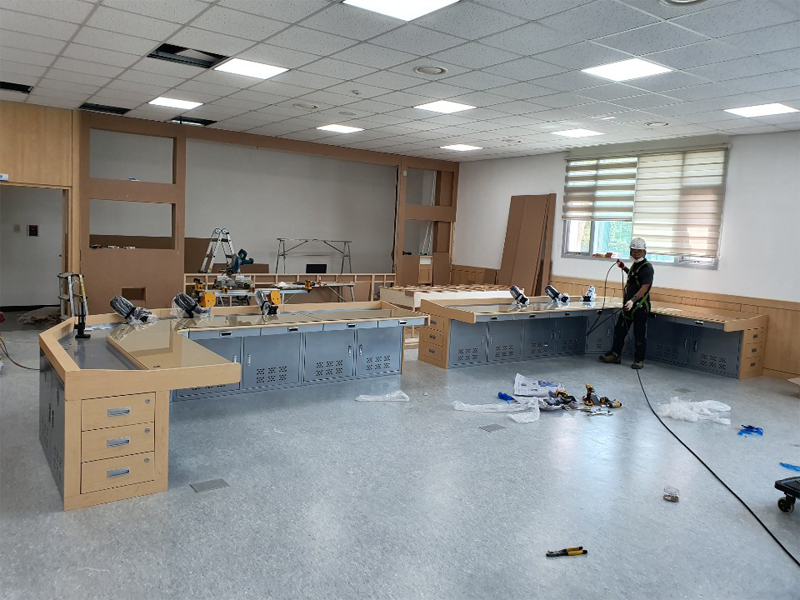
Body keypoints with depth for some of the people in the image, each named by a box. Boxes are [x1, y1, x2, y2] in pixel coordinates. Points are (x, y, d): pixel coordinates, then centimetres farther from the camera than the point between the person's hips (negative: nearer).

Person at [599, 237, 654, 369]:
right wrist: (624, 268, 21)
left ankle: (639, 360, 12)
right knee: (619, 330, 12)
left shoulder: (647, 268, -16)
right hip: (629, 304, 9)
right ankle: (615, 354, 21)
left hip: (640, 306, -9)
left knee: (639, 334, 1)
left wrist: (633, 300, -37)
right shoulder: (635, 265, 11)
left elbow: (645, 287, -25)